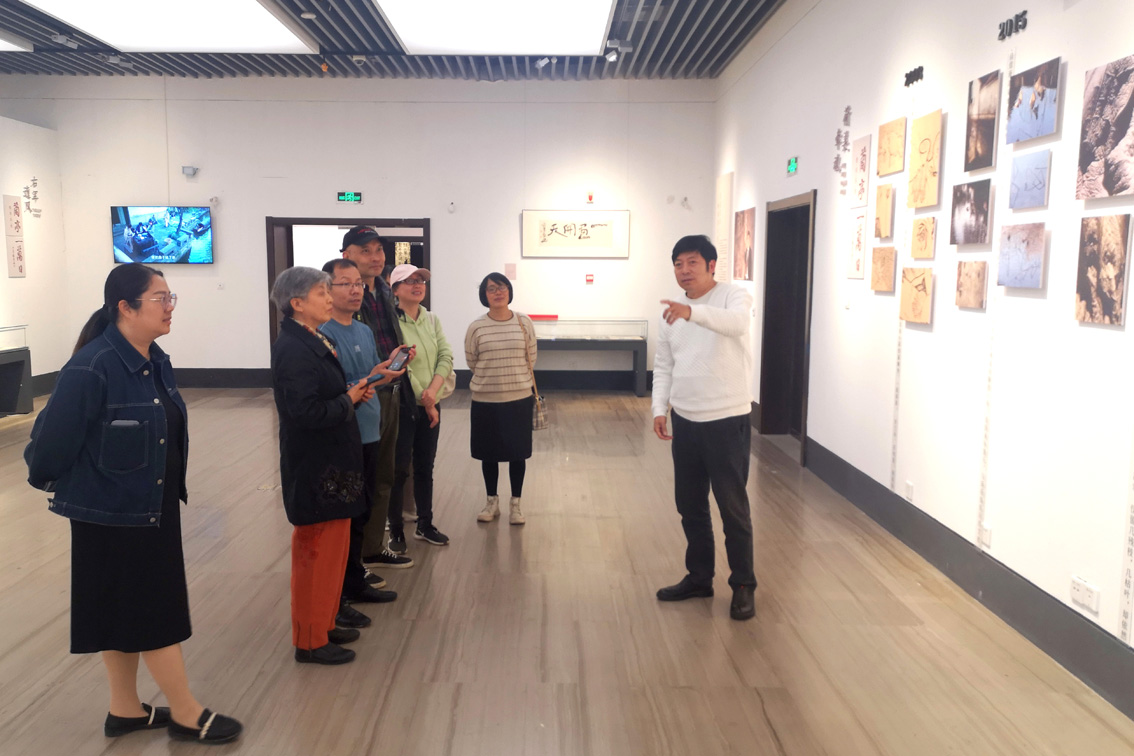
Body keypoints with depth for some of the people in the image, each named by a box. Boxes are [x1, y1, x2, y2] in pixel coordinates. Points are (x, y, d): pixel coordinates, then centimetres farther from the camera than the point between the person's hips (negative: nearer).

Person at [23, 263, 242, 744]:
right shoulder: (91, 369, -24)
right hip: (112, 513, -8)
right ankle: (185, 714, 20)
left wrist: (169, 488, 15)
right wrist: (49, 482, 0)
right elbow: (53, 437, -17)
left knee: (125, 611, 19)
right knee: (156, 612, 4)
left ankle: (126, 710, 35)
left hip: (155, 506, 8)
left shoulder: (156, 361, 2)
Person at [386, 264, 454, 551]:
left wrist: (433, 390, -13)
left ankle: (425, 525, 26)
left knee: (425, 466, 14)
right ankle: (396, 530, 12)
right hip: (402, 405, -6)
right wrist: (425, 402, -13)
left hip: (430, 405, 6)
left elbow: (446, 356, 2)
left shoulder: (432, 320, 9)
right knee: (399, 468, -1)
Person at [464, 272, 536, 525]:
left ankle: (515, 504, 23)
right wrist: (491, 378, 11)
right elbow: (471, 362, 4)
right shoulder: (476, 327, -6)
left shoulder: (524, 323, -3)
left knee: (518, 452, 8)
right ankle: (492, 501, 28)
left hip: (519, 398, 0)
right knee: (489, 454, 11)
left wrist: (514, 378, 10)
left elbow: (531, 358, 5)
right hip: (485, 400, 0)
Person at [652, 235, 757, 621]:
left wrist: (691, 311, -49)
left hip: (727, 420, -6)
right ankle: (698, 577, 31)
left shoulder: (733, 295, -9)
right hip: (685, 421, 6)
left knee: (732, 506, 2)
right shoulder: (672, 312, 9)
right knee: (689, 505, 15)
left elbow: (736, 323, -33)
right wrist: (660, 408, 1)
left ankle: (743, 585, 18)